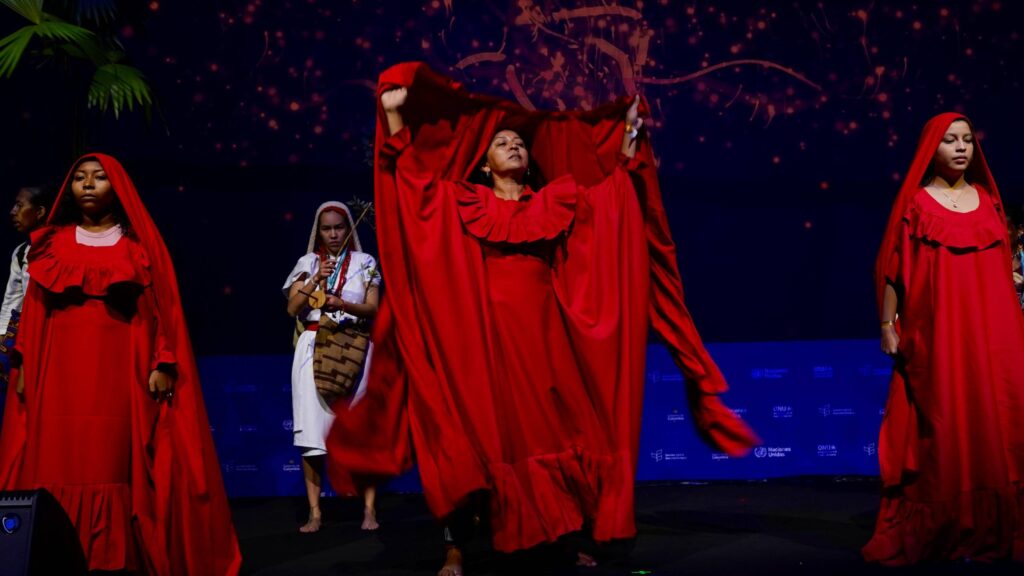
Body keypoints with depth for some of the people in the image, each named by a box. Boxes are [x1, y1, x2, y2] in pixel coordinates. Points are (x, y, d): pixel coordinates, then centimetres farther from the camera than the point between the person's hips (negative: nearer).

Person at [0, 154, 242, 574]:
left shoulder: (141, 244, 8)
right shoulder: (53, 243, 14)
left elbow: (165, 307, 1)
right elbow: (34, 310, 10)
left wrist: (164, 365, -9)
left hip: (122, 368, -2)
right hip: (61, 369, 2)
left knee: (117, 462, -7)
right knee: (61, 464, -3)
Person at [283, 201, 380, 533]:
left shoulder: (365, 263, 9)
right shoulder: (308, 263, 11)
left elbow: (373, 309, -1)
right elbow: (293, 309, 1)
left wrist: (342, 304, -19)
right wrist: (316, 280, -12)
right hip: (314, 348, 1)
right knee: (312, 428, -6)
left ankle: (369, 510, -2)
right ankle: (315, 512, -1)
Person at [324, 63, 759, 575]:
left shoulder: (554, 202, 16)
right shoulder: (463, 204, 9)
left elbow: (611, 184, 22)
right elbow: (410, 173, 3)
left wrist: (629, 140, 17)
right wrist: (394, 113, -4)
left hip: (543, 335, 3)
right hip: (485, 335, -2)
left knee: (560, 434, 1)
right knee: (475, 436, -6)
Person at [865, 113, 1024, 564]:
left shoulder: (987, 199, 13)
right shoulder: (916, 203, 0)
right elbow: (894, 267, -3)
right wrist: (887, 325, -8)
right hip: (935, 332, -4)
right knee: (941, 431, -3)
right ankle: (935, 532, 4)